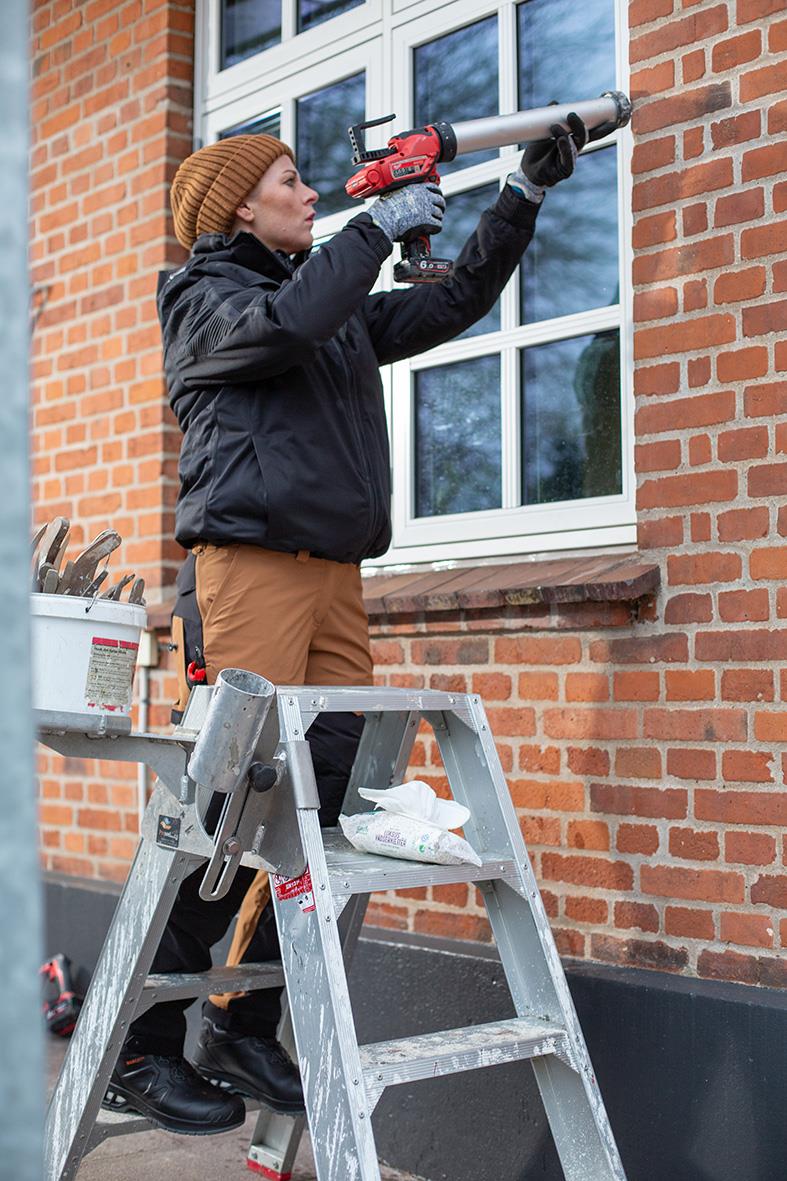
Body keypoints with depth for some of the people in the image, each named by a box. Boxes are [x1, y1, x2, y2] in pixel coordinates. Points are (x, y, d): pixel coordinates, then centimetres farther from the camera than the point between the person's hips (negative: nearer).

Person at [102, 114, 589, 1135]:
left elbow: (458, 302, 33)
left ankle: (243, 1030, 9)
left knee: (324, 800, -1)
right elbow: (284, 326, -16)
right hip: (252, 562, -7)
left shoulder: (344, 310, 27)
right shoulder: (206, 297, 6)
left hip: (335, 575, 7)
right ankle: (141, 1050, -6)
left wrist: (525, 195, 28)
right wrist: (378, 227, -7)